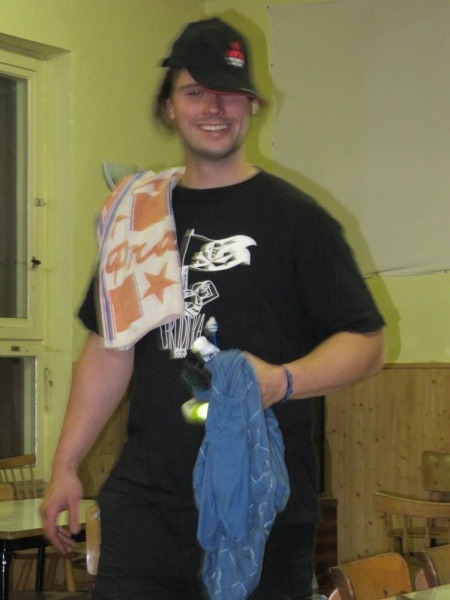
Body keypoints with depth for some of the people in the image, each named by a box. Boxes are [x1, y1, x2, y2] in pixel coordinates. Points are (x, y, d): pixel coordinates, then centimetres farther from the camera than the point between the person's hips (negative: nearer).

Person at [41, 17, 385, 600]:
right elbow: (110, 347, 18)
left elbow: (366, 342, -4)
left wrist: (280, 382, -21)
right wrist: (65, 464, 14)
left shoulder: (294, 218, -1)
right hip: (145, 499, 4)